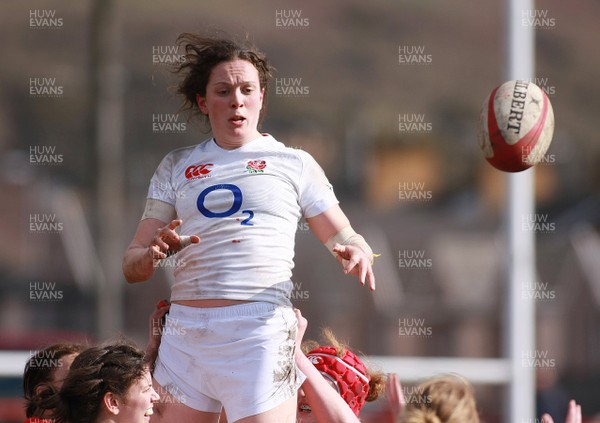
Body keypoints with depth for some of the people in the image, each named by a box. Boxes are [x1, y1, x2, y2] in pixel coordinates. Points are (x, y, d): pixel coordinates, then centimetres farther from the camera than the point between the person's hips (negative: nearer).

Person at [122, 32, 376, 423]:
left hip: (261, 333, -3)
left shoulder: (294, 163, 10)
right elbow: (132, 266, 15)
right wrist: (153, 254, -9)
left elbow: (344, 237, 12)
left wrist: (357, 253, -12)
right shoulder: (177, 167, 17)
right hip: (184, 336, 3)